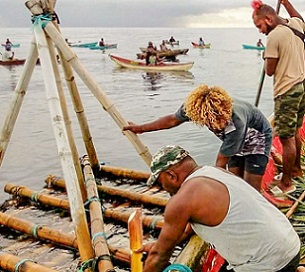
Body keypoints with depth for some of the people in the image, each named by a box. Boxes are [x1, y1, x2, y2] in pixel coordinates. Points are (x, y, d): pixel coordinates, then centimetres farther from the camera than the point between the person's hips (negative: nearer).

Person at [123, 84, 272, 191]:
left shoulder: (237, 123, -45)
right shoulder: (193, 107, -32)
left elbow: (221, 163, -37)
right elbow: (173, 119, -10)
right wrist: (141, 128, -2)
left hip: (257, 138, -5)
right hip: (236, 141, 5)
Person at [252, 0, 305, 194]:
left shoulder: (274, 36, -18)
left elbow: (269, 70, -14)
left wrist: (266, 57, 5)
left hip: (287, 91, -9)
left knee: (287, 138, -2)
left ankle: (287, 183, 6)